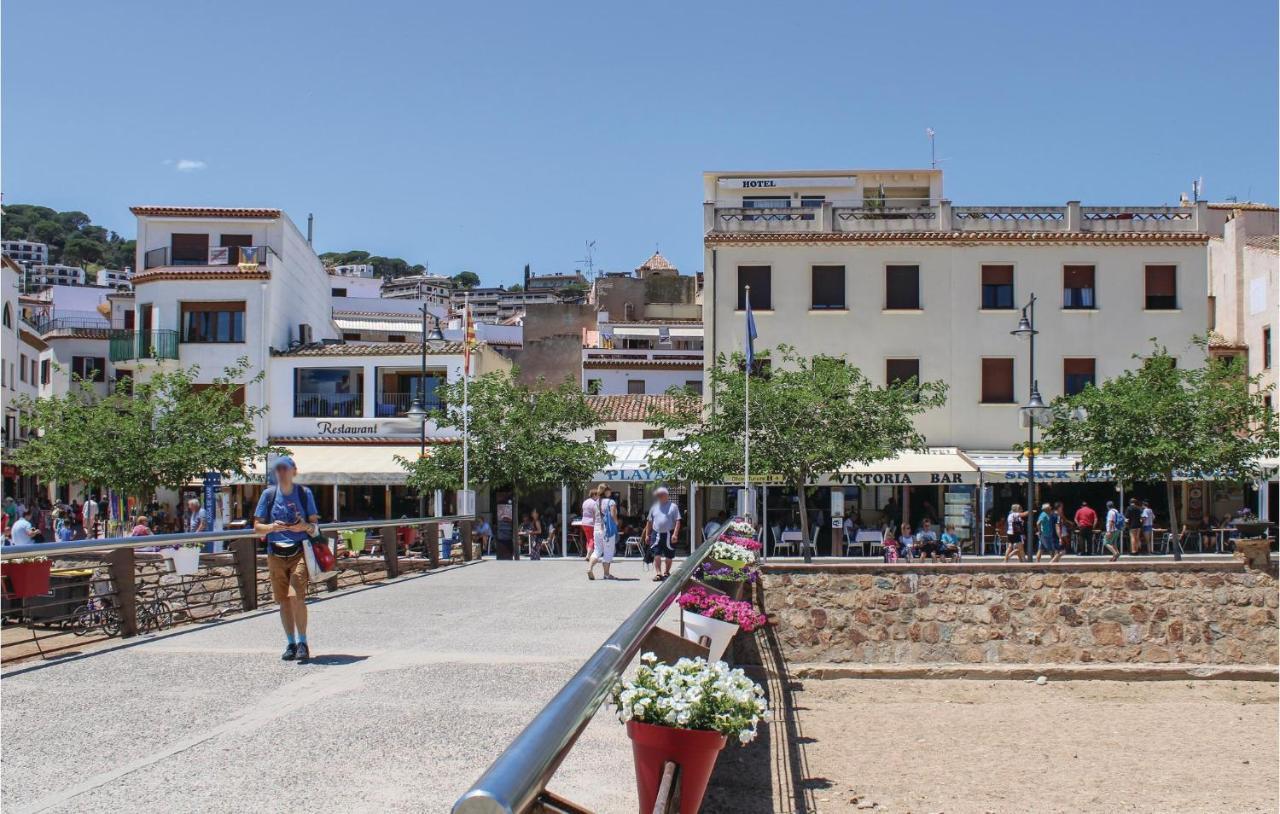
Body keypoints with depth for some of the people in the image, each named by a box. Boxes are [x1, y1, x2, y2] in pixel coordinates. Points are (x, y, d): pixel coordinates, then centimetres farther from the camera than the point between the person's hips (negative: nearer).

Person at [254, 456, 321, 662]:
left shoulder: (304, 493, 4)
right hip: (276, 554, 2)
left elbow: (315, 525, 7)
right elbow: (257, 527, 7)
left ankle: (302, 643, -5)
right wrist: (272, 527, -14)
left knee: (296, 597, -16)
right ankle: (291, 643, 18)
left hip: (299, 552, -2)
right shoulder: (269, 494, 6)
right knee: (283, 600, 6)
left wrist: (305, 527, -16)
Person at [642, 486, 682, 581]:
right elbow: (649, 522, 16)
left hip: (668, 534, -2)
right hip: (656, 534, 2)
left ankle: (666, 572, 24)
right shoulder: (654, 507, 12)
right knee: (657, 555, -8)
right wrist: (647, 535, 11)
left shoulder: (673, 506, 1)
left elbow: (677, 521, -5)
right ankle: (658, 573, -8)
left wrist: (675, 534, -16)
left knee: (668, 556, 8)